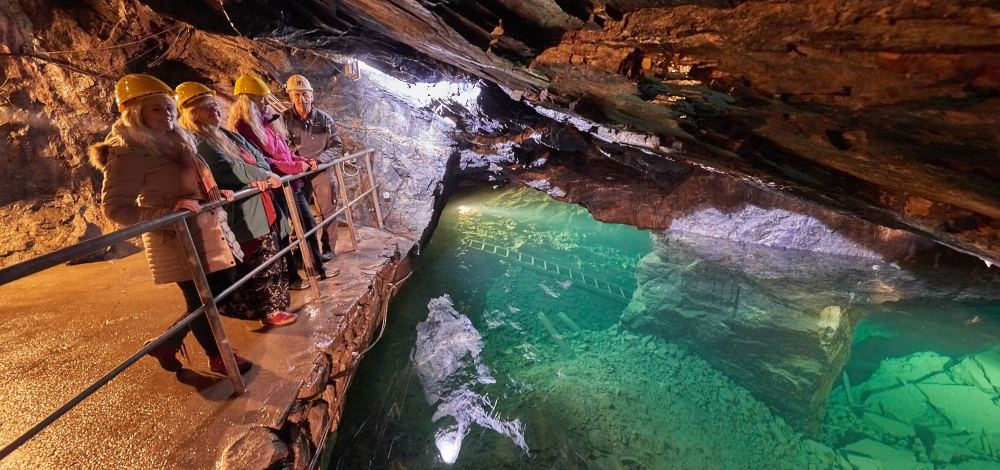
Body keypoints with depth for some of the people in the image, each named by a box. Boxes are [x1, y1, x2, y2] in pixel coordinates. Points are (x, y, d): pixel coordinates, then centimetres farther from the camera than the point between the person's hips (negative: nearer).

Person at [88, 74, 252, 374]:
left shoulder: (174, 141, 13)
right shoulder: (129, 153, -13)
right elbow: (115, 208, -18)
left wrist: (216, 193, 11)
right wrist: (169, 213, -28)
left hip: (208, 230, 9)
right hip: (178, 239, -9)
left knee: (225, 283, 17)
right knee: (201, 300, 4)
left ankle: (168, 343, 35)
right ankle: (217, 357, 28)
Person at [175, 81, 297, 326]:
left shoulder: (229, 136, 16)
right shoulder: (196, 142, -10)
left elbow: (258, 158, 8)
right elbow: (226, 169, -22)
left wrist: (260, 177, -12)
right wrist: (262, 175, -14)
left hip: (262, 208, 9)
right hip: (241, 216, -8)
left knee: (271, 258, 16)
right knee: (253, 264, 0)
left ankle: (273, 302, 32)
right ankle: (266, 310, 14)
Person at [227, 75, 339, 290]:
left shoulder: (267, 120, 15)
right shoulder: (243, 126, -12)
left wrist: (304, 160, 6)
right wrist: (292, 167, -22)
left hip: (290, 182, 9)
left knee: (309, 223, 13)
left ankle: (319, 268, 26)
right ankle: (291, 277, 18)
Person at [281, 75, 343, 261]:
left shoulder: (324, 119, -2)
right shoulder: (284, 119, -5)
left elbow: (337, 145, 0)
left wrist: (320, 159, -14)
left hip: (322, 170, 0)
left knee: (328, 209, 2)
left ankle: (329, 247, 16)